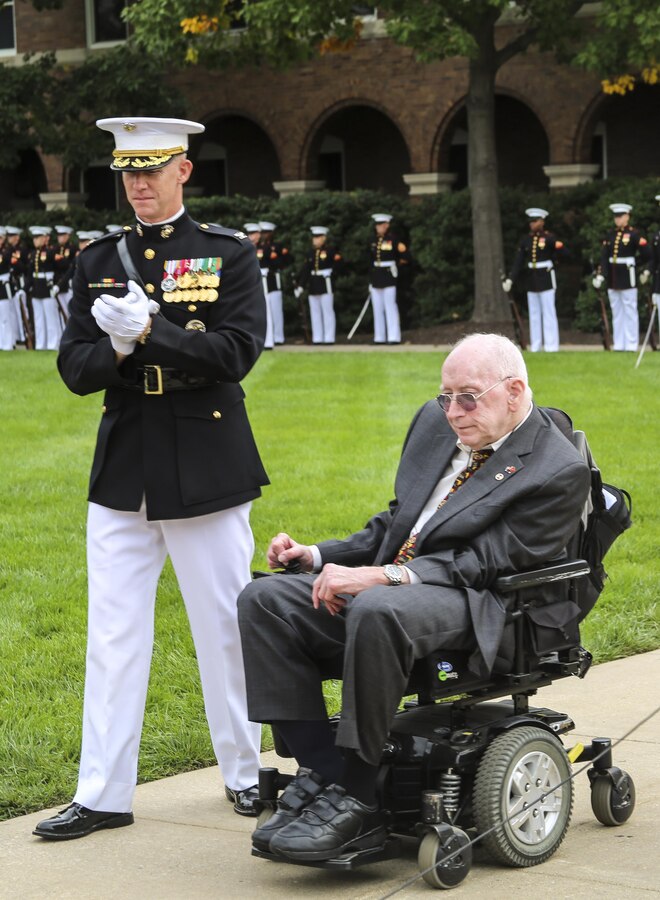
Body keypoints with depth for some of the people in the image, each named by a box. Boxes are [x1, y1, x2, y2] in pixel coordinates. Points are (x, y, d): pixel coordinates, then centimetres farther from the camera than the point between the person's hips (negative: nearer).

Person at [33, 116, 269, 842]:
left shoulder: (229, 254, 0)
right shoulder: (99, 261, 9)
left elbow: (238, 352, -12)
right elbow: (75, 371, 5)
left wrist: (152, 331, -22)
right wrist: (117, 348, -16)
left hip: (206, 470, -3)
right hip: (123, 472, 3)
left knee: (224, 625, 6)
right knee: (112, 632, 2)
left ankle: (244, 772, 22)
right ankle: (102, 795, 7)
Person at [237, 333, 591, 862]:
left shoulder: (558, 470, -9)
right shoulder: (436, 422, 15)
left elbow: (483, 563, -16)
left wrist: (382, 576, -25)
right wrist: (318, 557, 7)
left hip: (477, 607, -8)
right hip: (387, 583, 8)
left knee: (376, 612, -39)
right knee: (266, 600, -13)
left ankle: (355, 802, -29)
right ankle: (320, 775, -17)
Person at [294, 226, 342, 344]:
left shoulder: (330, 251, -6)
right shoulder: (311, 253, 12)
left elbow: (338, 263, -12)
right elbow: (305, 270, 10)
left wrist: (331, 274, -11)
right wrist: (300, 286, 5)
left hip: (326, 285, -7)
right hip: (313, 286, 7)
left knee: (327, 311, -3)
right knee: (315, 313, 7)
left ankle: (329, 338, -1)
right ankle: (317, 338, 11)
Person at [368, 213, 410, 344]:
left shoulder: (393, 239, -7)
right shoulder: (374, 240, 11)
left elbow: (405, 256, -7)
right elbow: (371, 258, 14)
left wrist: (397, 263, 4)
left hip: (389, 278, -6)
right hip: (375, 278, 6)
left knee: (390, 307, -6)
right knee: (377, 308, 8)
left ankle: (394, 337, -5)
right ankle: (379, 337, 12)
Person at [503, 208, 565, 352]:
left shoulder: (549, 238, -5)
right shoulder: (526, 240, 7)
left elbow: (563, 252, -12)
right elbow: (518, 261, 3)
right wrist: (510, 279, -5)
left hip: (546, 278, -5)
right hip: (531, 279, 5)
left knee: (548, 312, -5)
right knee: (534, 312, 7)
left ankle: (551, 344, -3)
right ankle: (535, 345, 11)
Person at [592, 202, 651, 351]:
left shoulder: (634, 234, -6)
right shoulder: (610, 235, 10)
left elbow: (646, 254, -3)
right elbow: (604, 257, 5)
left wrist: (645, 270, 3)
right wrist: (599, 276, -4)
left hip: (628, 277, -6)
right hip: (613, 278, 6)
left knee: (630, 311, -1)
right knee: (616, 311, 9)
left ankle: (631, 344, 2)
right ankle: (618, 344, 14)